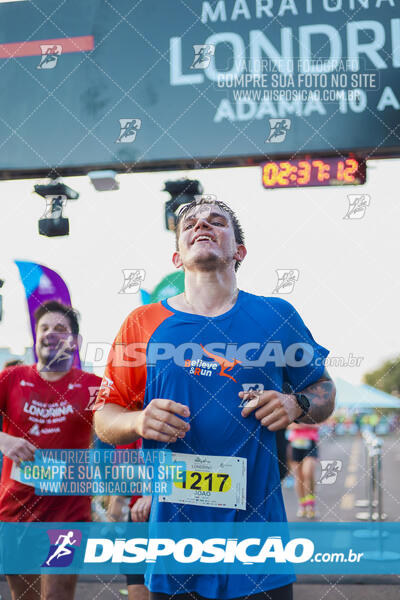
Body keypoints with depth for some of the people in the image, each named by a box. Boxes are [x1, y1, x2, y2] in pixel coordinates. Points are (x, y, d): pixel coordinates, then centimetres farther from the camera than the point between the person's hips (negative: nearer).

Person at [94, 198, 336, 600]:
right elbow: (104, 420, 7)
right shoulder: (143, 323, 3)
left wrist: (296, 406, -9)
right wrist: (137, 422, -14)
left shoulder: (276, 316, 3)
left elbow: (324, 391, 13)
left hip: (258, 524, 0)